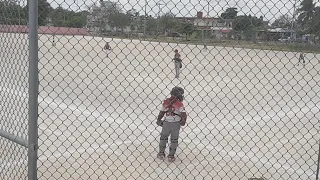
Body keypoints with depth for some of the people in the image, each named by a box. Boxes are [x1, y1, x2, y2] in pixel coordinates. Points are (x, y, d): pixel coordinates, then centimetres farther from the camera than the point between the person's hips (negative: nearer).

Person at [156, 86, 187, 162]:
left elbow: (162, 112, 5)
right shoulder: (179, 104, -11)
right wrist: (183, 122, 3)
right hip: (176, 124, -2)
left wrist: (158, 120, 20)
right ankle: (171, 156, 16)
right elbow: (183, 115, -15)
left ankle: (161, 153, 27)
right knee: (174, 140, 13)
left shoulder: (166, 101, -2)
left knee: (163, 137, 22)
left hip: (166, 123, 2)